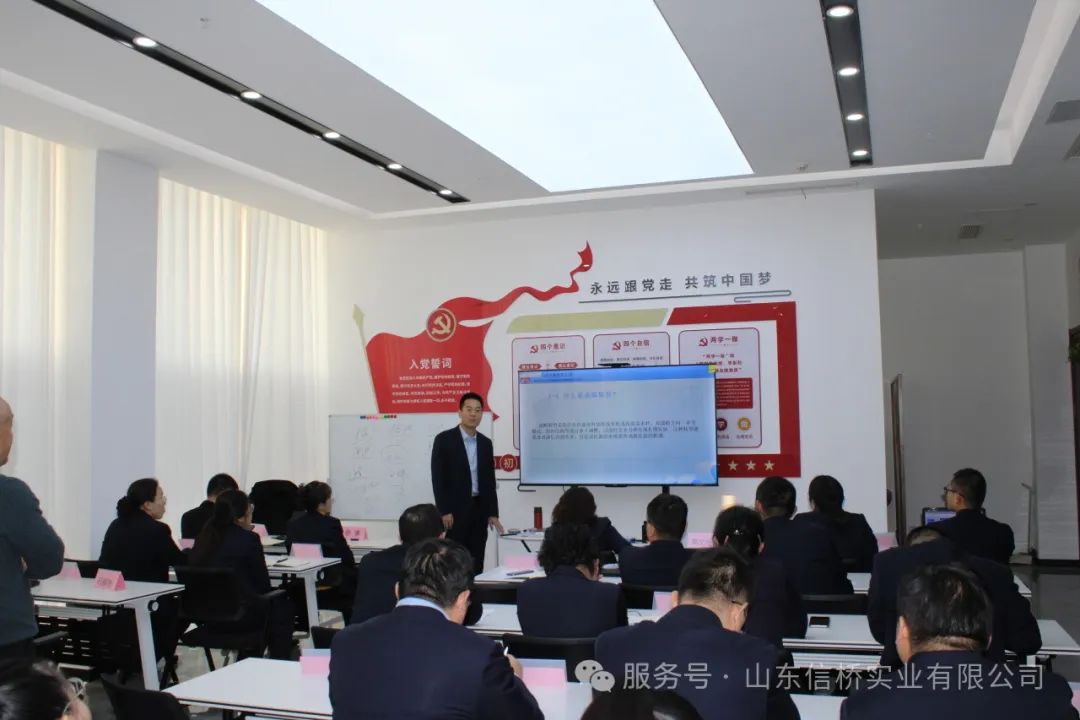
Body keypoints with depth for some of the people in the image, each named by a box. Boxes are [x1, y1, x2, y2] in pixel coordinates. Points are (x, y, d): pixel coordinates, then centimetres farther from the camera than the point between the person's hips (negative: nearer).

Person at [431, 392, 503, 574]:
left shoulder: (486, 443, 11)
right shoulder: (444, 439, -5)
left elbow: (489, 481, 12)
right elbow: (437, 478, -9)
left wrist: (493, 513, 6)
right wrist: (444, 511, -14)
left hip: (479, 509, 5)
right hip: (454, 510, -5)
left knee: (476, 564, 5)